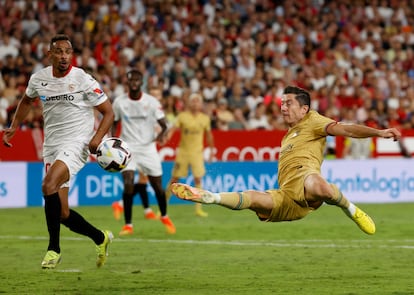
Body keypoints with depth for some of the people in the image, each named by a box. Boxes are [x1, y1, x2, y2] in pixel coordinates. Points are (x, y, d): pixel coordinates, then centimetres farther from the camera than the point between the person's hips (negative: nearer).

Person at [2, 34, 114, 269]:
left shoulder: (83, 80, -9)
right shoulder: (38, 79, 4)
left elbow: (108, 112, -4)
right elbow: (27, 101, 26)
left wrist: (98, 137, -19)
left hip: (76, 143, -6)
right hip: (51, 147, 6)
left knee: (48, 186, -30)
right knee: (62, 214, 2)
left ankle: (54, 248, -19)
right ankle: (101, 238, 27)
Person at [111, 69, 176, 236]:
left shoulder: (152, 102, -5)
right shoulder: (119, 102, -1)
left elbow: (163, 123, -6)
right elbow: (114, 124, 11)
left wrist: (162, 133, -28)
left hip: (148, 147, 0)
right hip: (127, 147, 0)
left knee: (158, 186, 6)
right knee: (128, 184, -18)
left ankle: (164, 217, 34)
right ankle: (128, 225, -8)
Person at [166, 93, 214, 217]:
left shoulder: (205, 118, 3)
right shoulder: (182, 116, -4)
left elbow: (209, 135, 16)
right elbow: (173, 128, -15)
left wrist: (211, 151, 19)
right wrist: (167, 137, -35)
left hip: (197, 152, 1)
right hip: (183, 151, -1)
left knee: (198, 179, -7)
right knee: (175, 178, 2)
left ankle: (198, 208, 0)